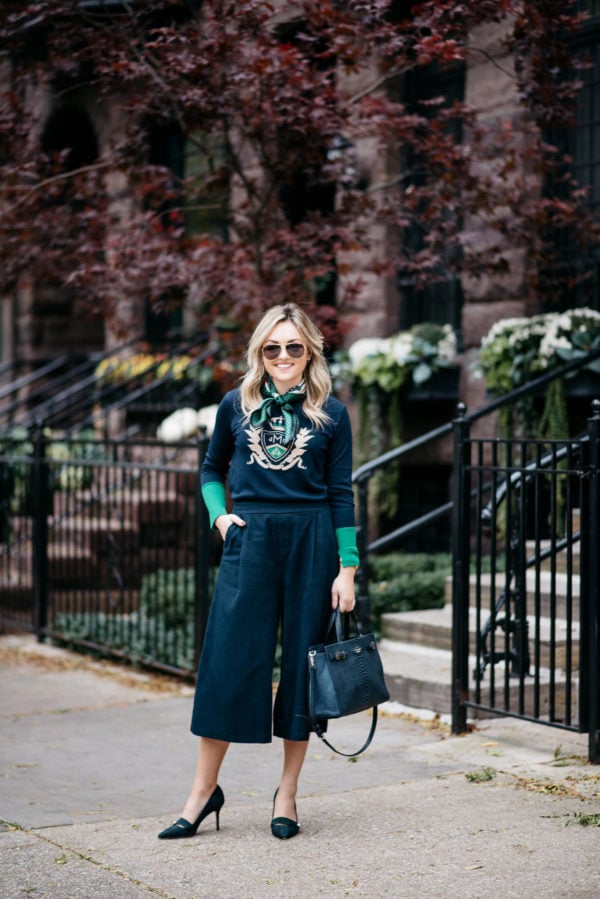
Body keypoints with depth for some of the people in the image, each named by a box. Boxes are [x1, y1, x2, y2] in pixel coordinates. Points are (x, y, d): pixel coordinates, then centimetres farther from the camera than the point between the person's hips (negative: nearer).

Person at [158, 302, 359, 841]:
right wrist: (220, 515, 1)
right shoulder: (237, 406, 7)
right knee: (227, 661, -3)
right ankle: (204, 790, 7)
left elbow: (342, 494, 2)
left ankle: (288, 793, 15)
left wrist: (347, 569, -2)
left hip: (311, 543, -1)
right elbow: (212, 469, 20)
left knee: (302, 665, 4)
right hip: (249, 541, 1)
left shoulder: (330, 413, 3)